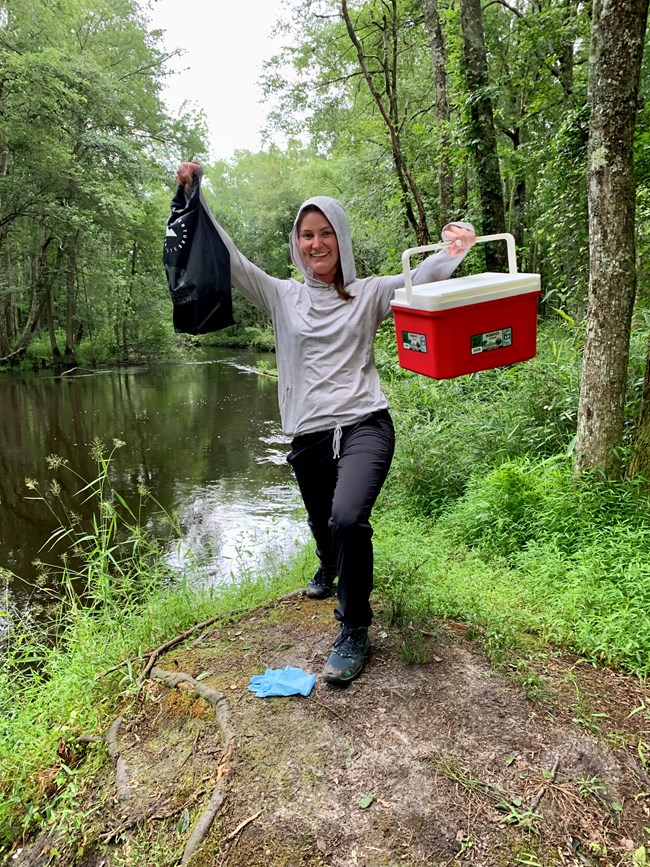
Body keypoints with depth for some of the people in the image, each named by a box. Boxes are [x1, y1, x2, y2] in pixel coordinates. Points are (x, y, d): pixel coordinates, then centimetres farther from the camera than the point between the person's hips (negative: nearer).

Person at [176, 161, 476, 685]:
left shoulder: (367, 294, 5)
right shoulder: (282, 297, 10)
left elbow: (419, 280, -8)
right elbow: (229, 259, 4)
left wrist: (452, 251, -28)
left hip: (363, 425, -3)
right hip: (309, 436, 3)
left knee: (348, 519, -27)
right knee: (323, 525, 19)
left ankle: (354, 631, -3)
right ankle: (328, 571, 59)